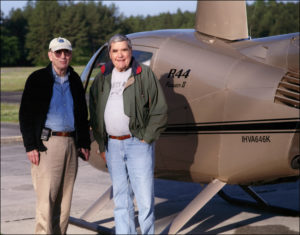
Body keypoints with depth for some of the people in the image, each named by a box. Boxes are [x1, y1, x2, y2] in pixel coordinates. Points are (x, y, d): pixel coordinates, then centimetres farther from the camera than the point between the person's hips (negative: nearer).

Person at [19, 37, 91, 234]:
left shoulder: (75, 81, 13)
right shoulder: (37, 79, -1)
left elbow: (82, 114, 20)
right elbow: (25, 114, -3)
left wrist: (84, 143, 13)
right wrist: (30, 146, -10)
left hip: (70, 143, 5)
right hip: (47, 144, -5)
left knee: (65, 197, 7)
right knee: (46, 197, -9)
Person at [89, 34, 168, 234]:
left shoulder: (145, 75, -1)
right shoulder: (102, 79, 11)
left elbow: (160, 109, -2)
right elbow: (95, 114, 16)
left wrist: (146, 139, -7)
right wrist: (102, 146, 11)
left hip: (138, 143, -4)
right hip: (113, 145, 4)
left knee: (145, 199, -6)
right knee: (121, 200, 9)